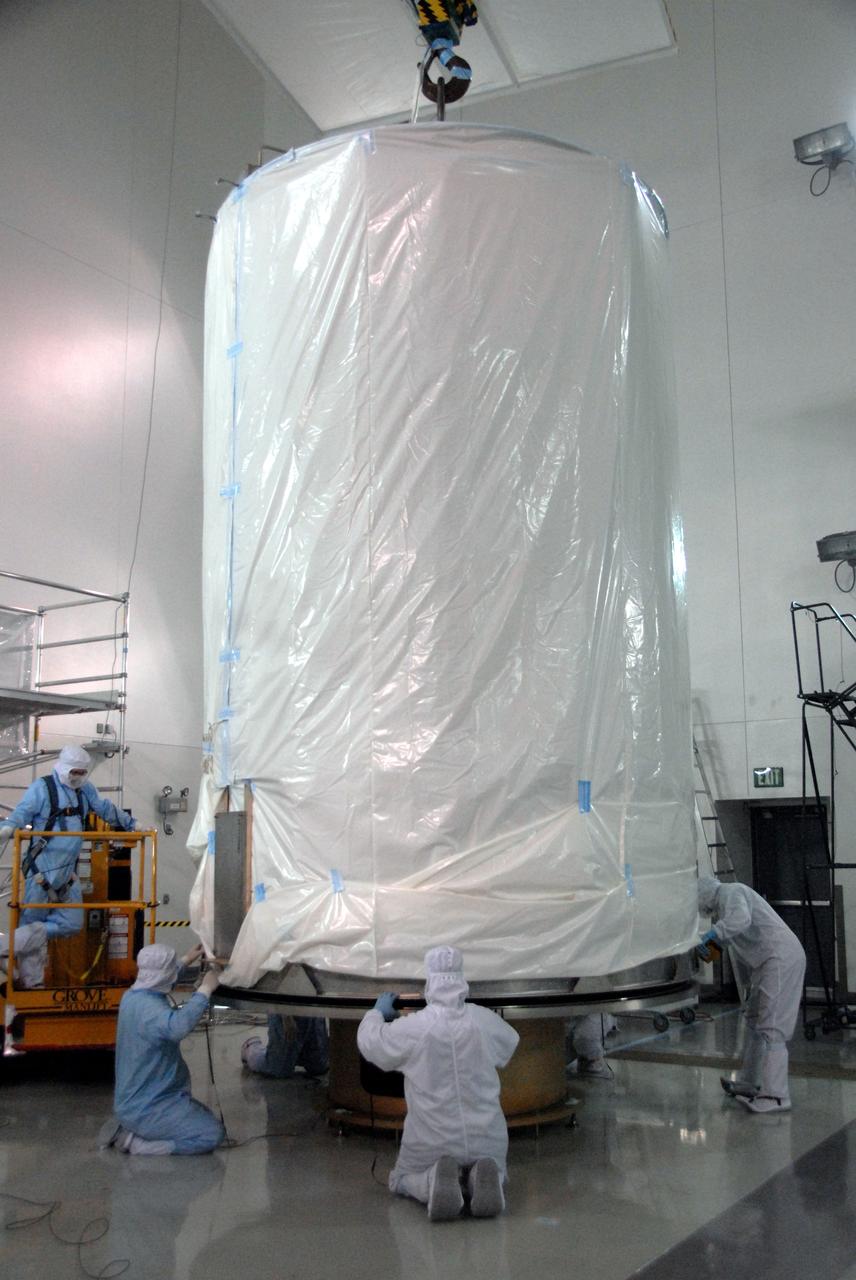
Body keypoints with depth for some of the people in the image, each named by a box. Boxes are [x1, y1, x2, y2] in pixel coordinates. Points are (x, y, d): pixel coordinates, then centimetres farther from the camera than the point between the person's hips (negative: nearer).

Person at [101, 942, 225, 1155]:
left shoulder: (132, 996, 3)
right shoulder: (148, 1008, -27)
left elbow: (156, 980, 28)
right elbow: (177, 1026, -50)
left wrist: (186, 961, 34)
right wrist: (205, 988, -39)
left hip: (133, 1099, 10)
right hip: (146, 1109, -10)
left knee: (206, 1119, 22)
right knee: (212, 1134, -8)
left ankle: (126, 1127, 12)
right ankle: (135, 1143, -6)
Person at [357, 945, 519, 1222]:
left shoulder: (410, 1028, -17)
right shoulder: (484, 1021, -10)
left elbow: (369, 1040, 2)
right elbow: (510, 1043, 14)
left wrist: (377, 1013, 23)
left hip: (433, 1142, -2)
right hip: (486, 1140, 2)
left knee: (401, 1180, 27)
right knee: (495, 1171, 33)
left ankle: (434, 1179, -7)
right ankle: (481, 1175, -3)